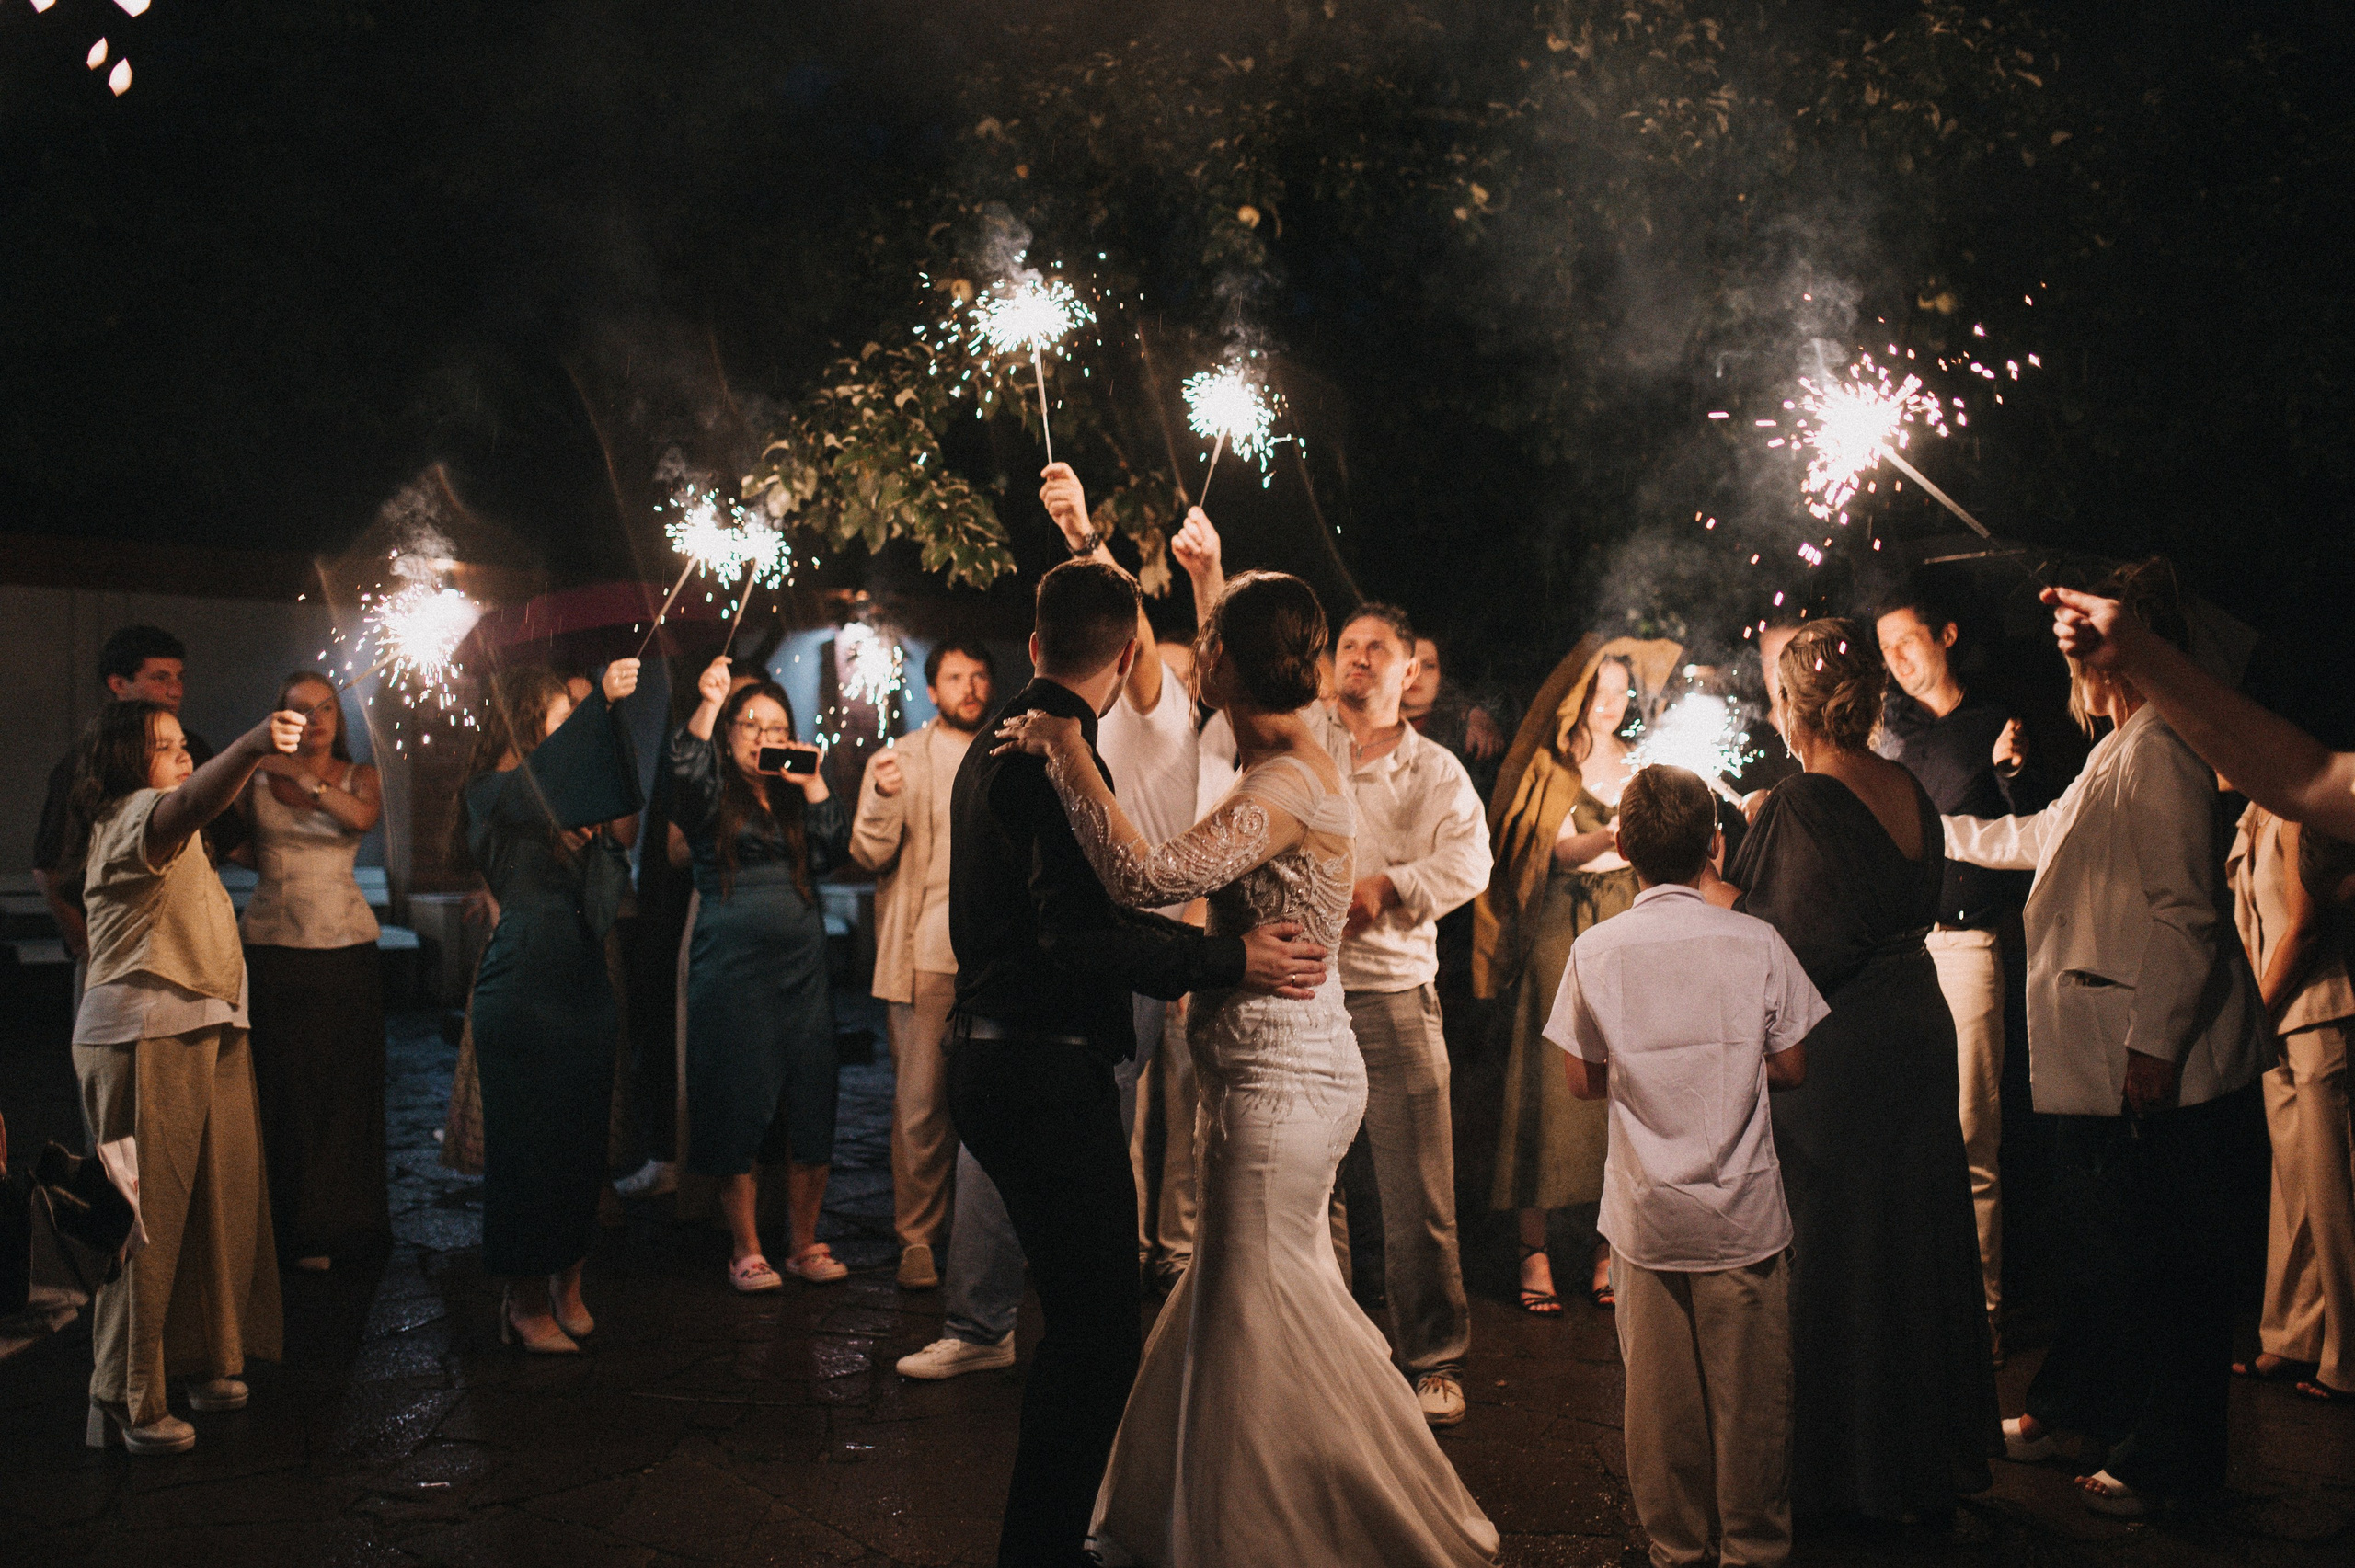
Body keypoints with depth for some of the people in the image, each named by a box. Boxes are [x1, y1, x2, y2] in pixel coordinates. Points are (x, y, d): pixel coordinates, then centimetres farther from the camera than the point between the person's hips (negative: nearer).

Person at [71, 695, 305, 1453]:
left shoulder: (149, 821, 21)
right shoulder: (133, 816, -13)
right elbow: (191, 803, -37)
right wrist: (250, 747, -53)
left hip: (204, 1035, 10)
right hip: (144, 1041, -10)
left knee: (217, 1204, 13)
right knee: (148, 1216, -7)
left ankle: (204, 1361, 25)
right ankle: (127, 1400, -1)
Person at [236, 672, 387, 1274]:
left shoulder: (358, 775, 6)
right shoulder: (257, 776, 5)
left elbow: (363, 816, -16)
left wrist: (303, 775, -24)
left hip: (346, 947, 0)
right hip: (273, 947, 0)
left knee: (343, 1084, 3)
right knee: (282, 1085, -1)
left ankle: (338, 1219, 18)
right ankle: (295, 1225, 12)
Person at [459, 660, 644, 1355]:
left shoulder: (570, 803, 13)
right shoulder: (492, 793, -5)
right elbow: (542, 776, -24)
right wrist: (602, 702, -35)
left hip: (585, 990, 7)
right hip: (523, 994, -6)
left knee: (582, 1142, 9)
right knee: (527, 1144, 0)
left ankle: (567, 1288, 20)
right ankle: (527, 1302, 9)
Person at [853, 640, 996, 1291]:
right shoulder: (898, 760, 6)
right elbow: (870, 854, -3)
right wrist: (883, 797, -20)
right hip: (927, 953, -2)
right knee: (920, 1102, -3)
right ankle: (917, 1238, 6)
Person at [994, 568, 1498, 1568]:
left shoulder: (1288, 784, -22)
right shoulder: (1293, 763, 9)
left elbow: (1145, 877, -34)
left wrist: (1066, 750, -26)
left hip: (1276, 1077, -10)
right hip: (1283, 1065, 10)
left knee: (1259, 1315, 3)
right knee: (1239, 1294, 20)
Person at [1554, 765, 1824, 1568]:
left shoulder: (1594, 950, -7)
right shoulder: (1756, 943, -9)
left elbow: (1584, 1080, 1)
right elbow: (1793, 1068, -2)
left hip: (1646, 1214, 1)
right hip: (1744, 1210, -1)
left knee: (1659, 1387, 12)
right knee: (1751, 1388, 12)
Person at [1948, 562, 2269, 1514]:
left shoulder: (2158, 756, -15)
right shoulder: (2116, 758, 18)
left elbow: (2184, 911, -21)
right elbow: (2038, 840, 34)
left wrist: (2155, 1041, -24)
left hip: (2155, 1071, -10)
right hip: (2103, 1065, 10)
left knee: (2165, 1263, 0)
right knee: (2098, 1241, 19)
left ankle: (2166, 1459, 10)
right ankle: (2070, 1409, 32)